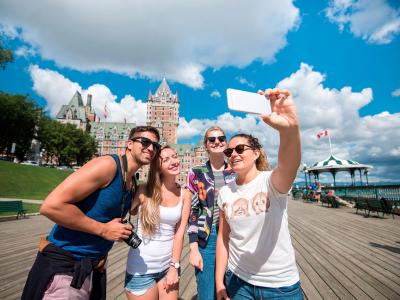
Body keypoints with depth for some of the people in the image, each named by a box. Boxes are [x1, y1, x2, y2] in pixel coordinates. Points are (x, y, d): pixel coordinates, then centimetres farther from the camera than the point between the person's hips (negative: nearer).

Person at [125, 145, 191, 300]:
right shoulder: (145, 190, -13)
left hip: (168, 265, 3)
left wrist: (174, 266, -2)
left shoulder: (185, 195, -4)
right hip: (141, 268, -2)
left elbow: (179, 233, -3)